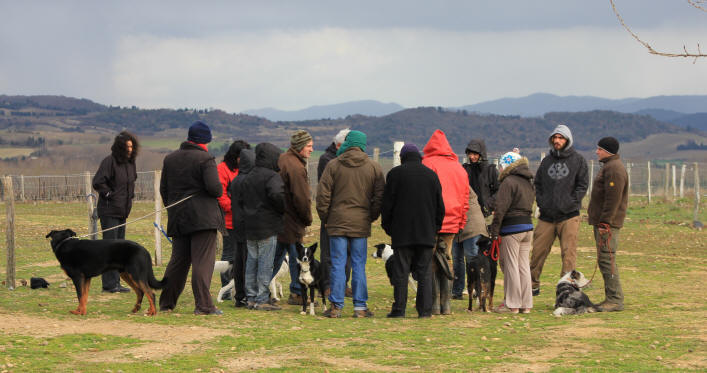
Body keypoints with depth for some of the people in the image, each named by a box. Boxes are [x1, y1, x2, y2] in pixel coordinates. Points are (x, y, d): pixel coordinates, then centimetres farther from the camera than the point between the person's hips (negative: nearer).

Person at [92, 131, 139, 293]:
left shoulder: (130, 162, 12)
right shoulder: (109, 161, -14)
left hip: (123, 211, 9)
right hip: (109, 211, -9)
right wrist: (110, 195, -13)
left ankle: (115, 283, 17)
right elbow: (97, 182, -19)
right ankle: (109, 284, -6)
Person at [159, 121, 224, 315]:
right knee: (203, 261, -7)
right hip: (203, 217, -6)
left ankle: (166, 303, 19)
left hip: (178, 219, 6)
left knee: (178, 261, 15)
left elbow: (163, 188, 14)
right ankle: (203, 305, -12)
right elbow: (214, 187, -19)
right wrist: (219, 192, 3)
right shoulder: (205, 159, -9)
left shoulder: (170, 158, 11)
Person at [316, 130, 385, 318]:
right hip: (361, 224, 1)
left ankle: (336, 306, 1)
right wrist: (371, 217, 11)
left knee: (338, 265, 2)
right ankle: (360, 307, 6)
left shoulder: (333, 165, -3)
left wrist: (325, 217, 8)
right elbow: (380, 197, 2)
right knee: (359, 265, 6)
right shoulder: (374, 167, 2)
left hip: (337, 222, -1)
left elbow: (322, 195, -3)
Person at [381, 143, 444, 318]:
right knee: (424, 272, 4)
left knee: (401, 271, 0)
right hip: (426, 232, 2)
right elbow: (440, 206, 11)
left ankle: (399, 309, -1)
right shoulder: (431, 175, 8)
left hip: (401, 232, -2)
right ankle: (425, 309, 1)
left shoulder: (395, 174, -2)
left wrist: (387, 226, 9)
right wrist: (435, 227, 19)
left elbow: (387, 204, -1)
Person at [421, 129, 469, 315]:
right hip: (452, 223, 6)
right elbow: (465, 201, 16)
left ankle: (434, 304, -6)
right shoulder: (459, 168, 14)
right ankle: (446, 305, 9)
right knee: (447, 261, 11)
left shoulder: (428, 164, -5)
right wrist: (460, 224, 19)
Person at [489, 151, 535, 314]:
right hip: (528, 226, 8)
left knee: (510, 265, -3)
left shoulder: (508, 182, -11)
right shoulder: (528, 182, 16)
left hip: (511, 228, -8)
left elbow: (501, 208, -16)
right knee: (524, 265, 10)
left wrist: (494, 230, -14)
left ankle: (512, 304, -2)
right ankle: (526, 304, 11)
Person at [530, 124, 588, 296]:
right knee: (538, 251, 4)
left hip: (569, 216, -4)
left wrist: (571, 202, -9)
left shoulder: (578, 160, 2)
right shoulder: (547, 161, 14)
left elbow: (582, 185, -1)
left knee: (568, 253, -5)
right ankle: (533, 285, 14)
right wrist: (540, 201, 3)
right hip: (546, 216, 4)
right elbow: (537, 184, 18)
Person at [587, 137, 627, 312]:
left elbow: (613, 199, -21)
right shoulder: (608, 166, 20)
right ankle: (612, 298, 13)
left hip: (608, 223, -11)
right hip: (602, 222, 11)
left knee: (606, 259, -12)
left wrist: (605, 222, -23)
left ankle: (615, 300, -11)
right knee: (604, 260, 11)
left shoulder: (614, 168, -14)